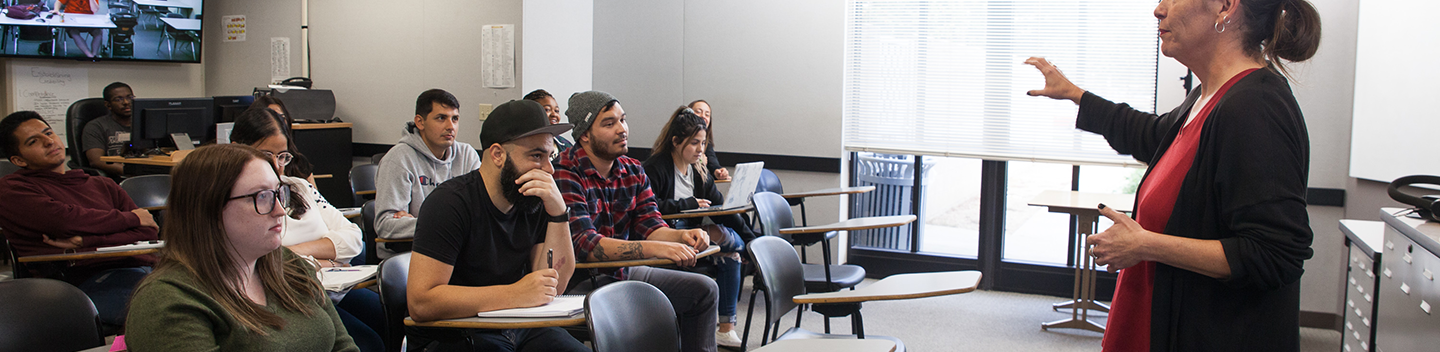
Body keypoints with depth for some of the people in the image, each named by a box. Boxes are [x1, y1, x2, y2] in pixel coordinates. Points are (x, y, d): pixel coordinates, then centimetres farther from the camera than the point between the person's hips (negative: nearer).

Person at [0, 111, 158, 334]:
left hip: (141, 266, 6)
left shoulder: (102, 185, 27)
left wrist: (85, 243, -3)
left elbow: (149, 232, 13)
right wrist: (131, 217, 8)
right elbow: (67, 220, -6)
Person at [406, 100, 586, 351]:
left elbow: (554, 287, -3)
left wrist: (558, 211, -13)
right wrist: (515, 294, -25)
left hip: (519, 327, 6)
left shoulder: (535, 203, 3)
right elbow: (420, 304, -24)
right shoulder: (449, 203, -15)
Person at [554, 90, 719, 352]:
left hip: (625, 271, 8)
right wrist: (657, 248, -37)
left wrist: (682, 236, -23)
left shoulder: (633, 171, 6)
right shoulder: (564, 175, -19)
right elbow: (585, 245, -28)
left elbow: (651, 227, 2)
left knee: (703, 289, 5)